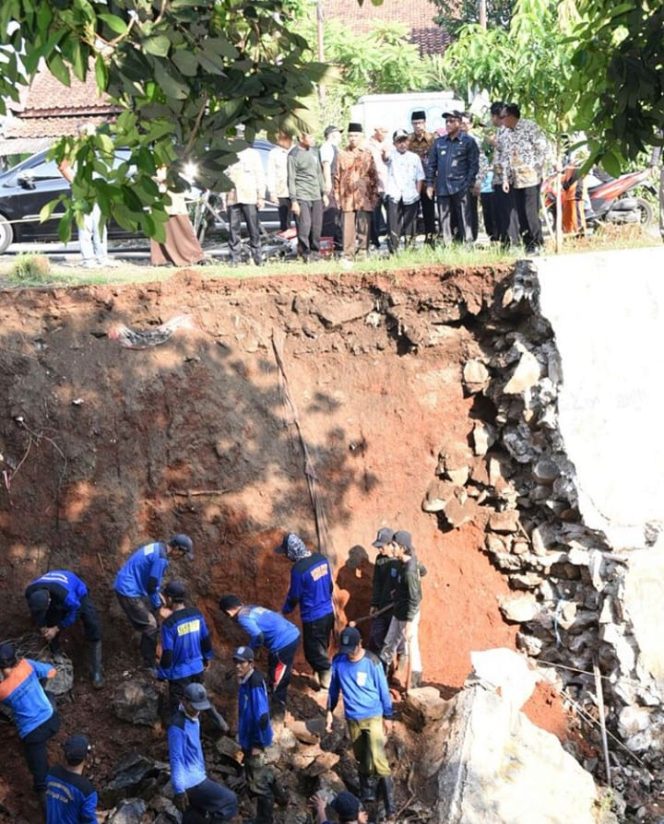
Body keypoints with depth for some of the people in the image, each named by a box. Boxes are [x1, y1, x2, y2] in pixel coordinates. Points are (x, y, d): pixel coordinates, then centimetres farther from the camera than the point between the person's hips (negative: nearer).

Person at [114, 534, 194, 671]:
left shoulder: (157, 546, 8)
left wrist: (157, 593, 16)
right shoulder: (161, 558, -22)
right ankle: (149, 665, 6)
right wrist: (157, 605, -2)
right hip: (129, 592, -10)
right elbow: (152, 585, -18)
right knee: (150, 626, -4)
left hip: (125, 586, 10)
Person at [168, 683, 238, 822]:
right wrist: (179, 790, -21)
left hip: (196, 778, 9)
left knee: (193, 819, 16)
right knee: (229, 800, -4)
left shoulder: (194, 719, 9)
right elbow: (176, 759, -22)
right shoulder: (178, 726, -21)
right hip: (191, 783, -9)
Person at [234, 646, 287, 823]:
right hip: (248, 737, 9)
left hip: (254, 739, -9)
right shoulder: (245, 680, 1)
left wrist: (258, 744, -22)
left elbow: (262, 716, -27)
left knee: (257, 781, 5)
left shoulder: (255, 684, -28)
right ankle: (278, 796, 47)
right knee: (260, 772, 27)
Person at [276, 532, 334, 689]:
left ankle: (329, 686, 15)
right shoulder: (321, 559, -2)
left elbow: (294, 596, -11)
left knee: (314, 653, 8)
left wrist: (284, 611, 8)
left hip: (313, 618, -8)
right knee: (322, 649, 23)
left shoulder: (299, 569, -23)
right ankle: (325, 680, 35)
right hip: (328, 612, 8)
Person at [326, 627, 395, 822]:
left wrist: (387, 717, -1)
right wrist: (330, 711, 8)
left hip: (373, 717, -4)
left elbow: (383, 690, -7)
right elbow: (334, 688, 7)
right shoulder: (338, 661, -7)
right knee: (361, 759, 16)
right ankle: (367, 794, 36)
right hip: (352, 718, 4)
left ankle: (389, 805, -5)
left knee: (378, 759, -12)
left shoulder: (372, 662, -17)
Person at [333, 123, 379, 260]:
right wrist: (337, 196, 4)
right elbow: (337, 176, 8)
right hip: (347, 196, 0)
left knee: (364, 228, 2)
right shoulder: (342, 154, 7)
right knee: (348, 228, -3)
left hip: (364, 197, 0)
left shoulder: (367, 154, 7)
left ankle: (363, 253, 12)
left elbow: (374, 176, 8)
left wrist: (374, 195, 2)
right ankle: (348, 256, 0)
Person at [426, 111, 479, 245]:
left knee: (463, 219, -3)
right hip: (442, 187, 4)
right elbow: (432, 164, 15)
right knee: (444, 220, 5)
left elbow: (474, 165, -2)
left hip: (460, 188, -4)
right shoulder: (439, 142, 14)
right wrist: (430, 183, 7)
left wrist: (469, 184, -10)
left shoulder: (468, 142, 2)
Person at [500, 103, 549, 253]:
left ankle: (537, 243, 0)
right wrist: (506, 178, 10)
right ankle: (527, 244, 10)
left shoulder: (530, 127, -6)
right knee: (521, 214, 4)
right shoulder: (507, 133, 13)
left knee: (530, 212, -10)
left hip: (531, 177, -6)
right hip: (515, 180, 6)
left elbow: (544, 149, -7)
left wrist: (536, 168, -7)